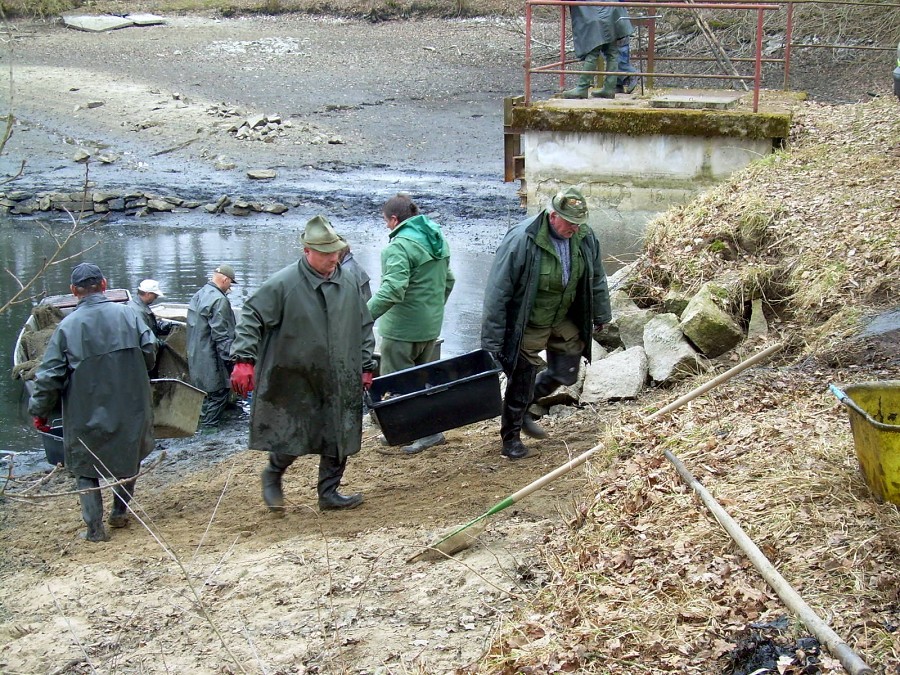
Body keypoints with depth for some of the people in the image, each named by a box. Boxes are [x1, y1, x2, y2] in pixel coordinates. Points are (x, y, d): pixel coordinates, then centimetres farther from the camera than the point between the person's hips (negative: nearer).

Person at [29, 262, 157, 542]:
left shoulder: (67, 326, -9)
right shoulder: (126, 314, -5)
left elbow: (49, 375, -8)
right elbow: (149, 351, -2)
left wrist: (40, 411, 4)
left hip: (86, 413, -2)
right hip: (129, 408, 2)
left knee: (85, 468, 12)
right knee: (128, 457, 24)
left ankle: (94, 527, 8)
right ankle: (120, 511, 31)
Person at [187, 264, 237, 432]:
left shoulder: (198, 295, 11)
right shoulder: (219, 300, -19)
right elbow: (221, 334, -23)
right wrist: (229, 358, -18)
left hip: (196, 357, 10)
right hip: (212, 360, -10)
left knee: (206, 394, 19)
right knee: (218, 394, 1)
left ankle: (204, 423, 27)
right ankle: (208, 428, 3)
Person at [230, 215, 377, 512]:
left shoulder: (349, 283, 4)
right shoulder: (282, 284, -12)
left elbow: (364, 327, 14)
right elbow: (251, 318, -10)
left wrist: (366, 367, 13)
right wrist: (244, 360, -19)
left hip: (339, 383, 5)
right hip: (294, 382, -5)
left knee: (338, 439, 8)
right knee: (292, 437, 0)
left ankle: (329, 493, 24)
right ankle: (272, 476, 30)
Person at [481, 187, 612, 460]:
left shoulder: (585, 238, -10)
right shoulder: (521, 240, -28)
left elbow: (596, 280, 9)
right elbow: (498, 293, -24)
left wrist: (600, 316, 16)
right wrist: (491, 342, -22)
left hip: (565, 322, 6)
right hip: (528, 326, -6)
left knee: (566, 373, 13)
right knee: (521, 383, 4)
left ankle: (522, 410, 36)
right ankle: (511, 436, 26)